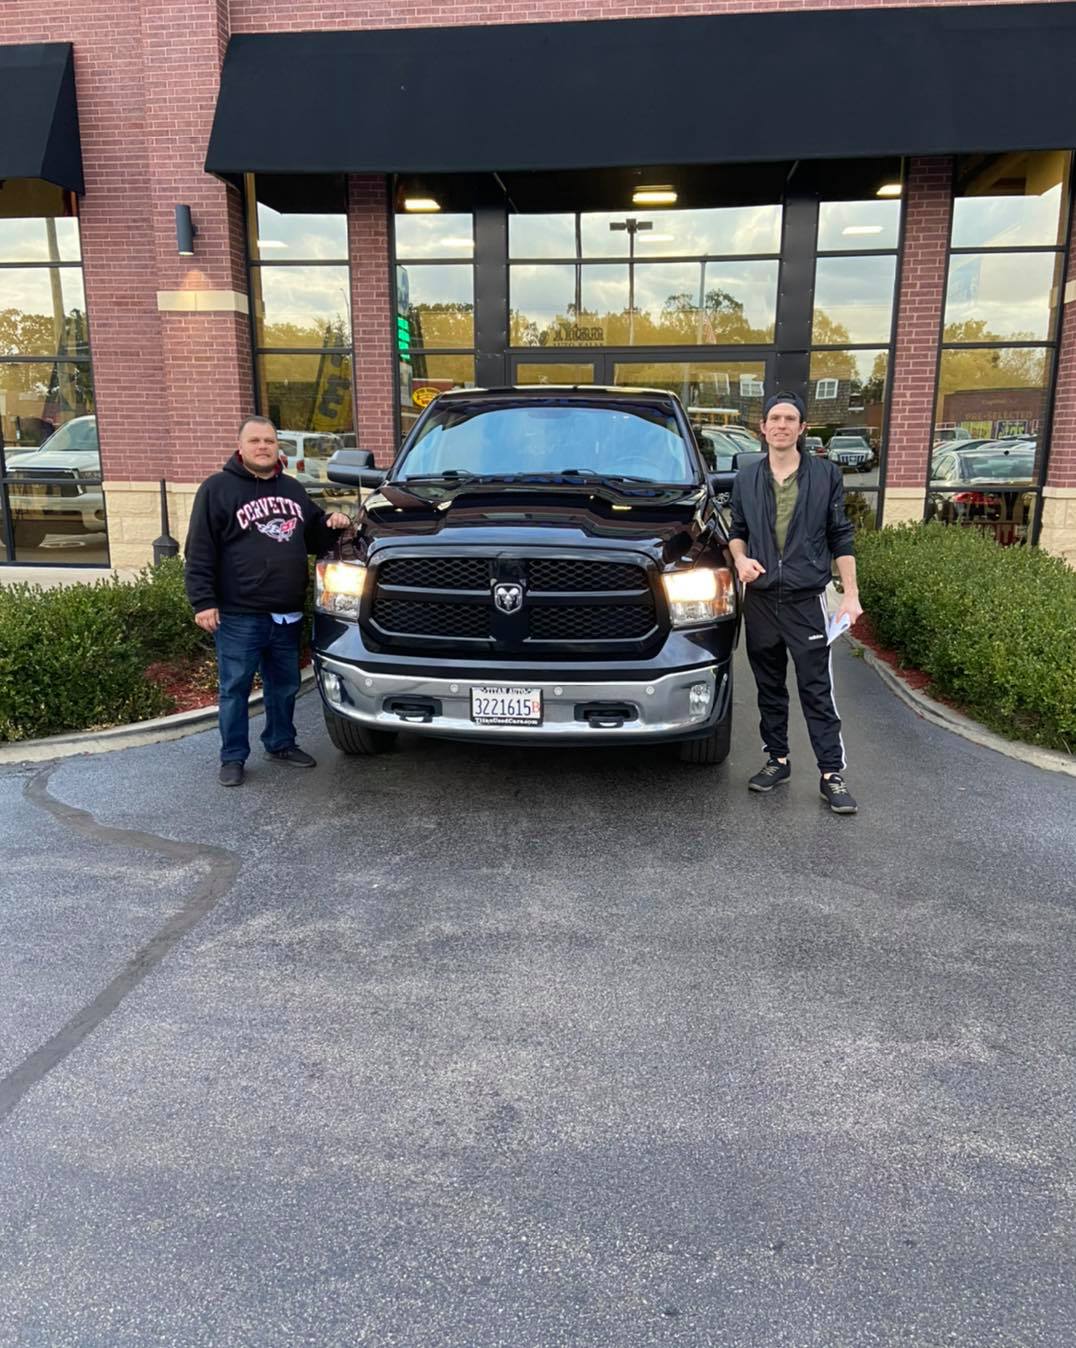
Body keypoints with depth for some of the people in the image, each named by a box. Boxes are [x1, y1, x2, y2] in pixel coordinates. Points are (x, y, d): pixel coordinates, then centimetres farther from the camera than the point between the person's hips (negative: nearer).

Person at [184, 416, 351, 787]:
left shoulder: (292, 489, 15)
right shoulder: (218, 488, -4)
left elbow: (313, 537, 26)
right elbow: (199, 551, -8)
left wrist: (331, 524, 3)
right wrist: (203, 601, -14)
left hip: (287, 614, 6)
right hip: (238, 616, -6)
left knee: (285, 685, 15)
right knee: (235, 689, 3)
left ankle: (281, 744, 32)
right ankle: (232, 757, 15)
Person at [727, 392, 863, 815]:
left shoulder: (825, 475, 1)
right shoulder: (746, 479, 8)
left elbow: (840, 538, 3)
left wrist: (850, 593, -3)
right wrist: (741, 559, -5)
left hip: (807, 601, -3)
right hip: (760, 600, 3)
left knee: (818, 690, -2)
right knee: (769, 688, 12)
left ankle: (832, 774, 3)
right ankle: (777, 760, 25)